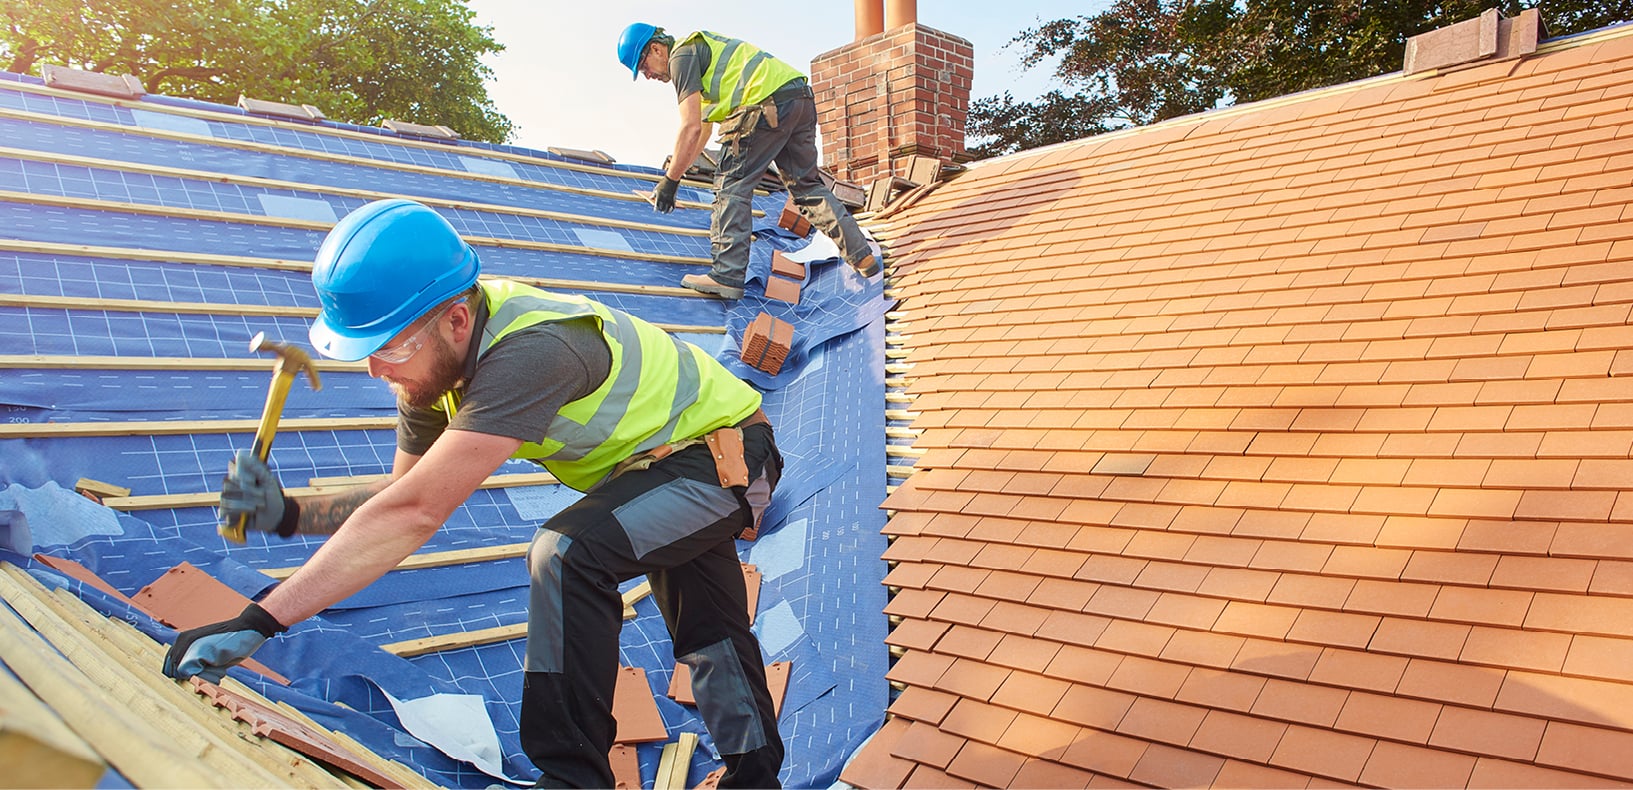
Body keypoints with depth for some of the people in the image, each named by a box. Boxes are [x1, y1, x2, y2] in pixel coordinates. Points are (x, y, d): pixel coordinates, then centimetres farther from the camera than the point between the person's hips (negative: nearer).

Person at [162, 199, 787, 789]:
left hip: (726, 455, -9)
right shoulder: (435, 358, -11)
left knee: (566, 554, -30)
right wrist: (288, 514, -20)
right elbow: (404, 496, -3)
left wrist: (258, 621, -41)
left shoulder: (530, 352, -40)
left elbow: (415, 514, -43)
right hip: (670, 454, 9)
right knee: (706, 637, 22)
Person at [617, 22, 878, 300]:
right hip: (802, 98, 10)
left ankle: (727, 275, -5)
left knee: (732, 185, -2)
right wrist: (676, 169, 39)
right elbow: (704, 129, 36)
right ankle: (863, 257, 17)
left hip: (768, 103, -10)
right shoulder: (699, 48, 30)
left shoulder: (681, 56, 0)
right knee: (807, 185, 17)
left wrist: (670, 181, -3)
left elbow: (691, 128, -9)